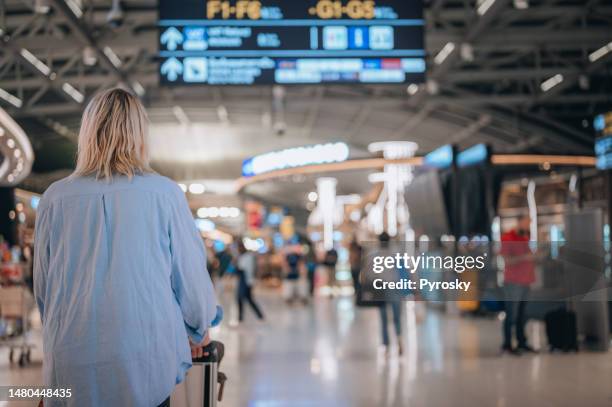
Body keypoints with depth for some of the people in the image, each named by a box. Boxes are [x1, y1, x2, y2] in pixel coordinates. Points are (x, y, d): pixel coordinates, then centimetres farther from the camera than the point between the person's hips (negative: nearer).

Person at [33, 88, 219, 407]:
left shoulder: (56, 198, -3)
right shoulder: (164, 193, -8)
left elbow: (42, 284, 7)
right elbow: (191, 273, -1)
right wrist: (199, 330, 18)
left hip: (72, 366, 2)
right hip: (146, 367, -1)